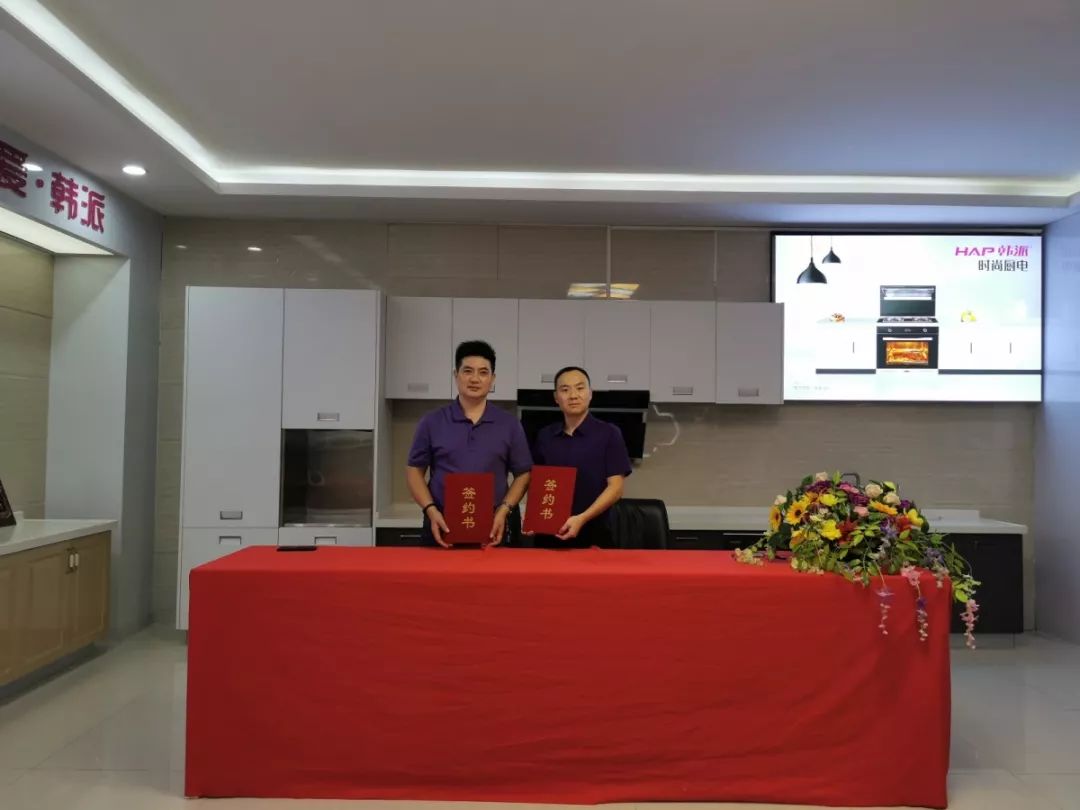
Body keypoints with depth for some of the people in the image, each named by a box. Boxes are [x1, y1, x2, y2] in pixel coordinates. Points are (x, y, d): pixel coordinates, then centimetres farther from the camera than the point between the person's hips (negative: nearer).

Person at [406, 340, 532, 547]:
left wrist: (503, 511, -7)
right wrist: (431, 510, -8)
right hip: (442, 528, 0)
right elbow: (414, 470, 6)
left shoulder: (509, 424, 5)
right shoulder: (432, 422, 4)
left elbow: (523, 474, 7)